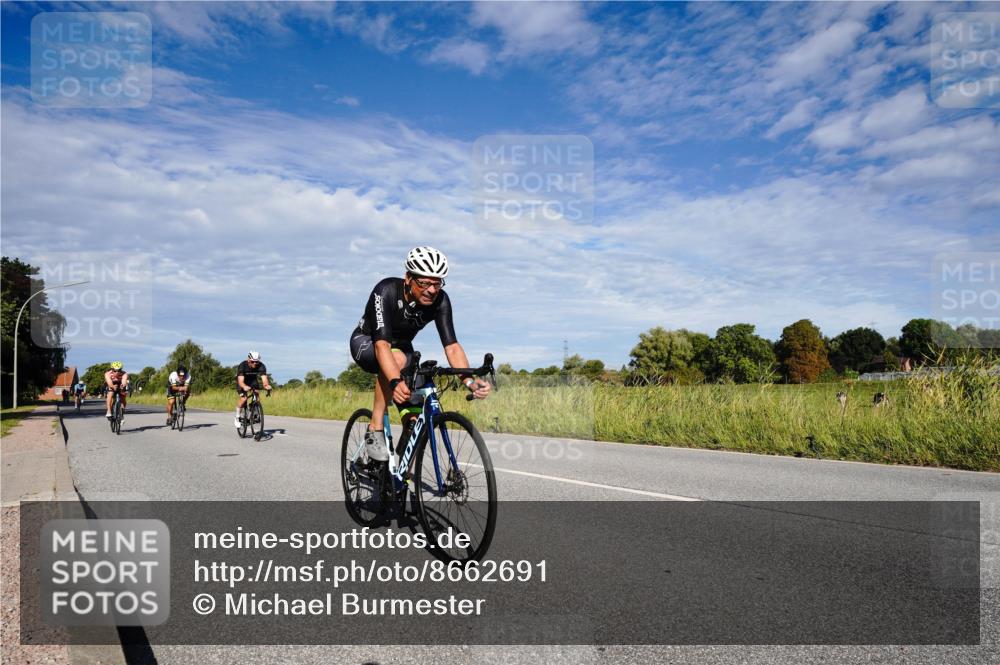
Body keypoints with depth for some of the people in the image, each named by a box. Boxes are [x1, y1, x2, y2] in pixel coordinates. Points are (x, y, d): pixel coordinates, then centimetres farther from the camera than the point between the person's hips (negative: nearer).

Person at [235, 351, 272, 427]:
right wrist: (244, 387, -66)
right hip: (243, 381, -3)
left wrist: (266, 385, -62)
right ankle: (237, 418, -4)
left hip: (253, 380, 3)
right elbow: (241, 381, -45)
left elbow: (264, 378, -40)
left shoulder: (261, 366, -29)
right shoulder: (242, 365, -35)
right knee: (243, 398, -22)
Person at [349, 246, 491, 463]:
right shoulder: (386, 291, -35)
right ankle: (375, 430, -26)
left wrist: (470, 381, -48)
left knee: (416, 421, -13)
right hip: (366, 343, -4)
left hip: (401, 346, 4)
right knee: (397, 359, -40)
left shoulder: (440, 301, -24)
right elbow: (381, 343, -45)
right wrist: (395, 382, -61)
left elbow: (452, 346, -30)